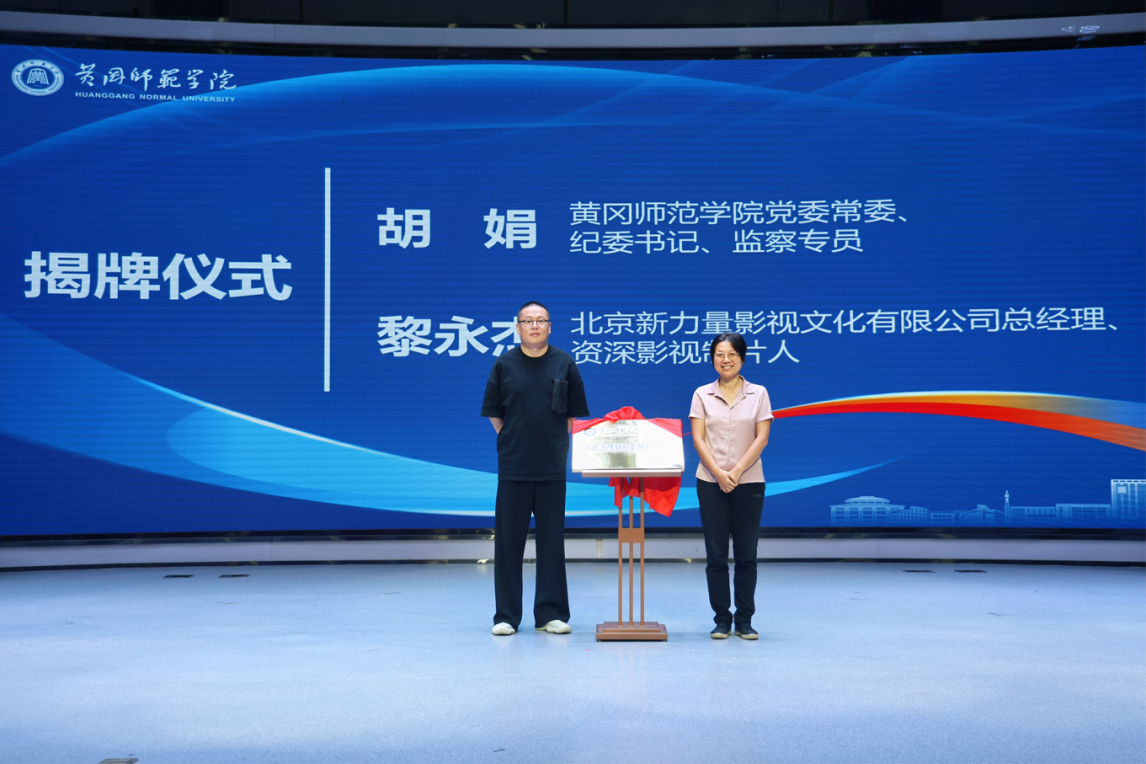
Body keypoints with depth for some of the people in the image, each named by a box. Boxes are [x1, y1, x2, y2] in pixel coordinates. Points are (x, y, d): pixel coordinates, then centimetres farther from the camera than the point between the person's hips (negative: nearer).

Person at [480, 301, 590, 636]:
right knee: (508, 542, 3)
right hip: (512, 467, 0)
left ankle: (550, 613, 14)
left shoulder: (564, 363, 4)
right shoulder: (505, 364, 3)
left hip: (552, 468, 1)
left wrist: (558, 445, 5)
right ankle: (506, 615, 12)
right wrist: (512, 440, 6)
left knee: (552, 542, 5)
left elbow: (574, 413, 9)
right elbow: (493, 412, 9)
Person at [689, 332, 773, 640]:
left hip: (749, 482, 0)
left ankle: (744, 620, 13)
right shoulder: (702, 395, 5)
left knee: (746, 554, 3)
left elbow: (761, 438, -3)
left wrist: (736, 471, -14)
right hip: (711, 483, 0)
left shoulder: (758, 394, 4)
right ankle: (722, 619, 12)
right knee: (716, 554, 2)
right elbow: (698, 438, -2)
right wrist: (718, 472, -15)